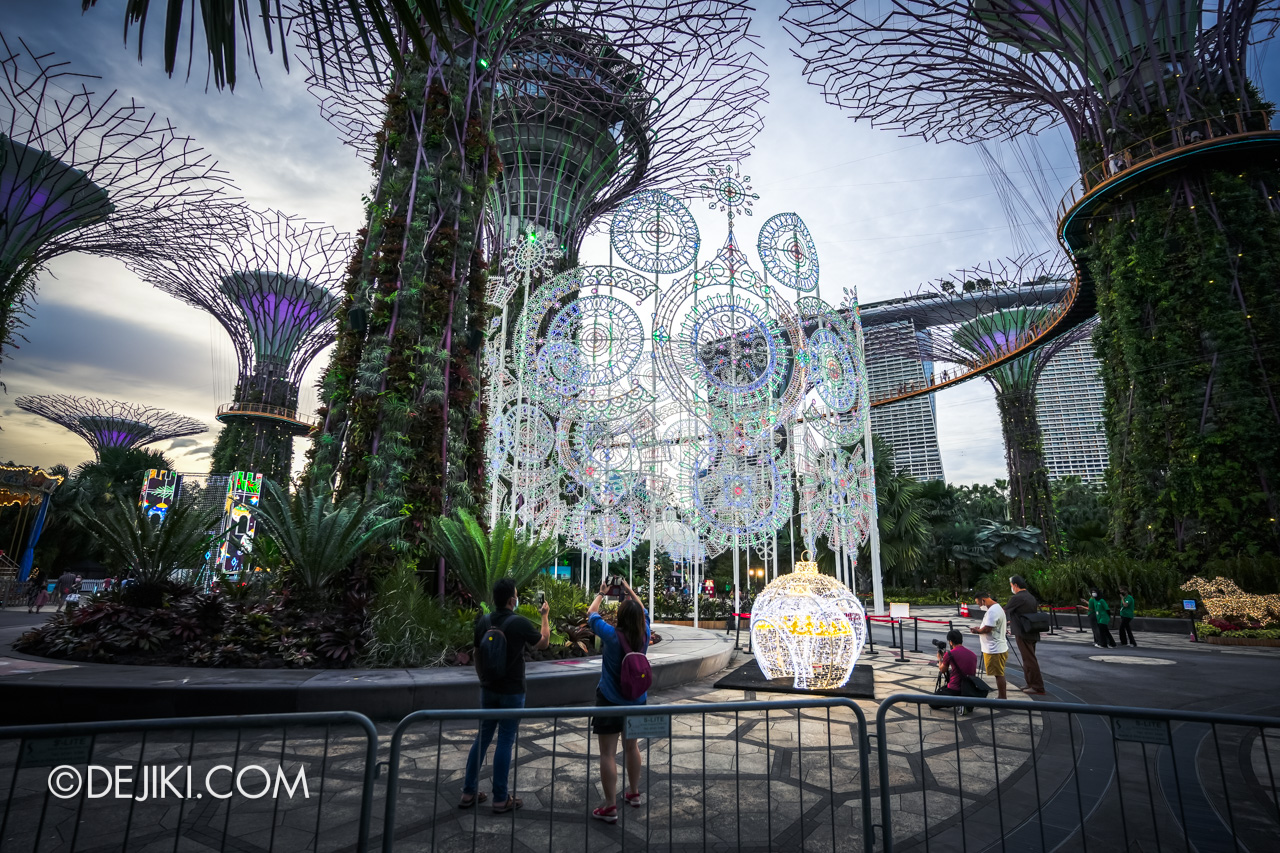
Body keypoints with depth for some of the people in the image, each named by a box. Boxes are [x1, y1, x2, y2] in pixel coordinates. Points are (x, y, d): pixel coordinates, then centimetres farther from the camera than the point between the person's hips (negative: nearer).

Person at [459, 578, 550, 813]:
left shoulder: (484, 621, -4)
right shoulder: (520, 623, -19)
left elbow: (477, 653, 9)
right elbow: (543, 642, -1)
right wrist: (545, 615, 11)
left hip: (488, 688, 5)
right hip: (512, 691, -5)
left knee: (482, 737, 15)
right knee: (505, 741, 4)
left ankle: (468, 792, 22)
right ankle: (501, 799, 12)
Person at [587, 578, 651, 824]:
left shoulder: (612, 636, -21)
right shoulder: (644, 636, -10)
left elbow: (591, 614, -5)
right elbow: (642, 611, 10)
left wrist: (601, 594, 10)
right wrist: (629, 590, 19)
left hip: (610, 702, -5)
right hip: (637, 701, 5)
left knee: (608, 753, 2)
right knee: (632, 746, 22)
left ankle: (610, 807, 5)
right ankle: (634, 793, 37)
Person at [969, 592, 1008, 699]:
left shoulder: (993, 611, -21)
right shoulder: (998, 607, 14)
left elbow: (987, 629, -24)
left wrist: (977, 631, -7)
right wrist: (979, 628, 11)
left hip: (994, 650, -11)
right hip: (998, 647, 11)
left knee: (999, 675, -2)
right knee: (999, 675, 16)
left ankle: (1003, 699, 5)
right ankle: (1002, 697, 25)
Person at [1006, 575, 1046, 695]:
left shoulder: (1016, 598, -15)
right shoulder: (1031, 597, 12)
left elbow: (1004, 611, -5)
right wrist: (1012, 621, 30)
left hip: (1023, 634, -9)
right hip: (1032, 634, 9)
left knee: (1029, 660, -4)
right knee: (1029, 659, 17)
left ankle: (1038, 688, -1)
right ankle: (1031, 684, 23)